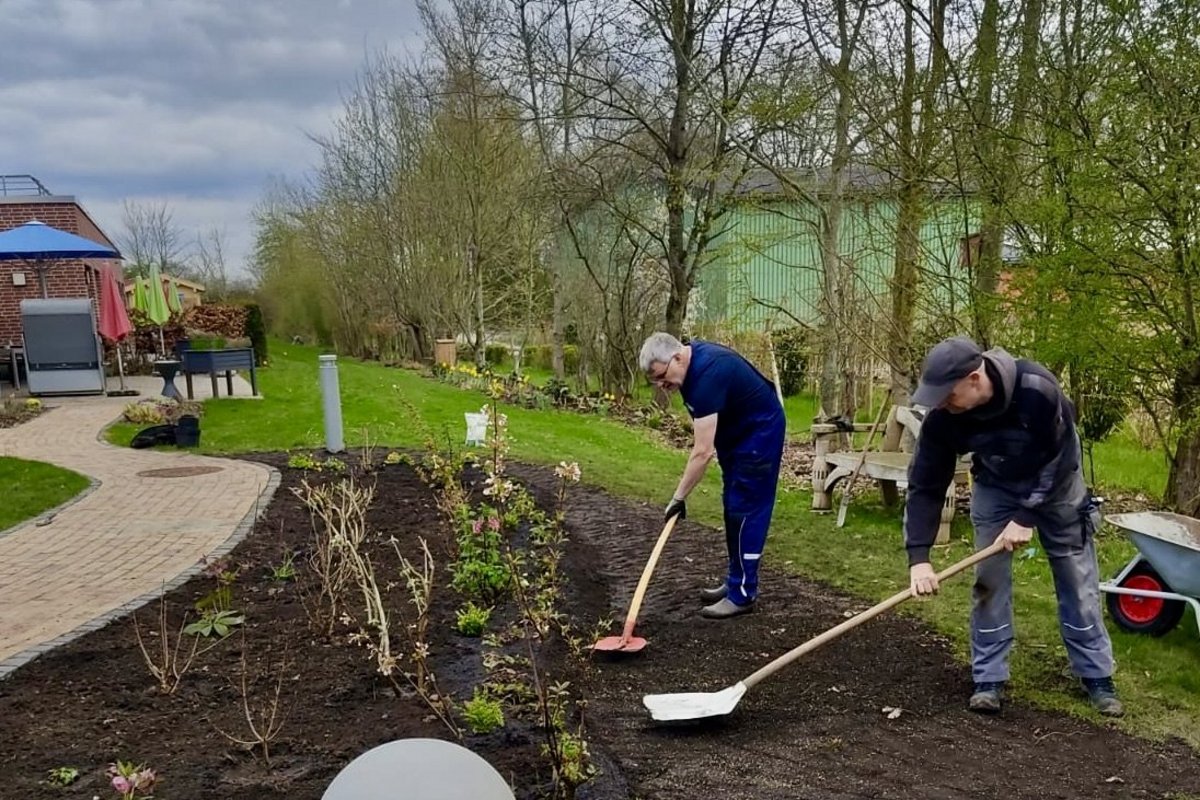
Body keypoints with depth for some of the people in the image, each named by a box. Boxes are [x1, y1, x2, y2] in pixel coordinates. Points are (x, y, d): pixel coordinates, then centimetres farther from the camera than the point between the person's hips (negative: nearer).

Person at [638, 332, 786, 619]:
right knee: (733, 507, 13)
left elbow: (703, 452, -34)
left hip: (759, 433, -10)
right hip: (735, 432, 10)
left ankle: (743, 594, -3)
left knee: (745, 510, -9)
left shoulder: (707, 374, -33)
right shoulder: (691, 356, -5)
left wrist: (678, 497, -29)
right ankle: (737, 581, 22)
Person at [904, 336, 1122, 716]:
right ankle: (989, 679, 8)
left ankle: (1098, 677, 19)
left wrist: (1026, 517, -23)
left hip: (1056, 484, -2)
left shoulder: (1038, 390, -38)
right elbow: (925, 486, -23)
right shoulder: (942, 417, -28)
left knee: (1078, 580, 4)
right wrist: (918, 557, -29)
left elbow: (1057, 461, -24)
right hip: (995, 487, 2)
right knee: (989, 578, -4)